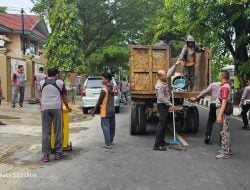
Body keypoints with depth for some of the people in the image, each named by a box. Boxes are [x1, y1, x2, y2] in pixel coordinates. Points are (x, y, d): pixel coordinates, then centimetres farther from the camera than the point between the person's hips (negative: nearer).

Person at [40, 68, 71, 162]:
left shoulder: (42, 82, 13)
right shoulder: (60, 83, 6)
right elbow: (64, 97, 14)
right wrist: (67, 106, 30)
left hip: (45, 108, 2)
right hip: (56, 108, -2)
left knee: (46, 132, 3)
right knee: (58, 131, 5)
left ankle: (46, 155, 3)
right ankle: (58, 153, 10)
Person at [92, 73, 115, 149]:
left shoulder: (104, 90, -17)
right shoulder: (112, 88, 6)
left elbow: (99, 101, -13)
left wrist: (94, 111, -4)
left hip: (105, 112, -8)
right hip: (112, 111, 8)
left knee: (106, 128, -3)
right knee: (112, 127, 14)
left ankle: (108, 144, -3)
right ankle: (110, 141, 28)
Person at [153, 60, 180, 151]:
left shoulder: (164, 81, 6)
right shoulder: (159, 85, -21)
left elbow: (170, 72, 20)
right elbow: (161, 98, -25)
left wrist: (175, 64, 16)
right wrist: (170, 105, -20)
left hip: (165, 105, 10)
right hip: (162, 106, -10)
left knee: (164, 124, 16)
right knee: (161, 124, -10)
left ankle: (161, 141, 26)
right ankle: (157, 145, -10)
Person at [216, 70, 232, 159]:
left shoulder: (224, 87, -19)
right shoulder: (226, 85, 13)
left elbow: (224, 102, -25)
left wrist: (220, 115, -26)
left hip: (224, 112, -10)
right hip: (224, 111, 10)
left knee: (224, 132, -4)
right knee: (225, 131, 18)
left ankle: (225, 153, 2)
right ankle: (227, 149, 29)